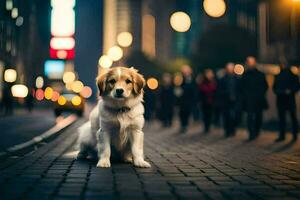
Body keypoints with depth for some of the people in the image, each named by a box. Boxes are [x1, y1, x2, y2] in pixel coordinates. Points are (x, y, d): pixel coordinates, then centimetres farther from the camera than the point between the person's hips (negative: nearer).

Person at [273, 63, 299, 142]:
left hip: (290, 100, -3)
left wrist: (290, 91, -17)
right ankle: (282, 136, 7)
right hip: (281, 99, 3)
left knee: (293, 117, 2)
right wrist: (277, 92, -5)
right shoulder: (278, 76, 13)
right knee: (281, 118, 3)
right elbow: (274, 87, 16)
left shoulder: (293, 76, 1)